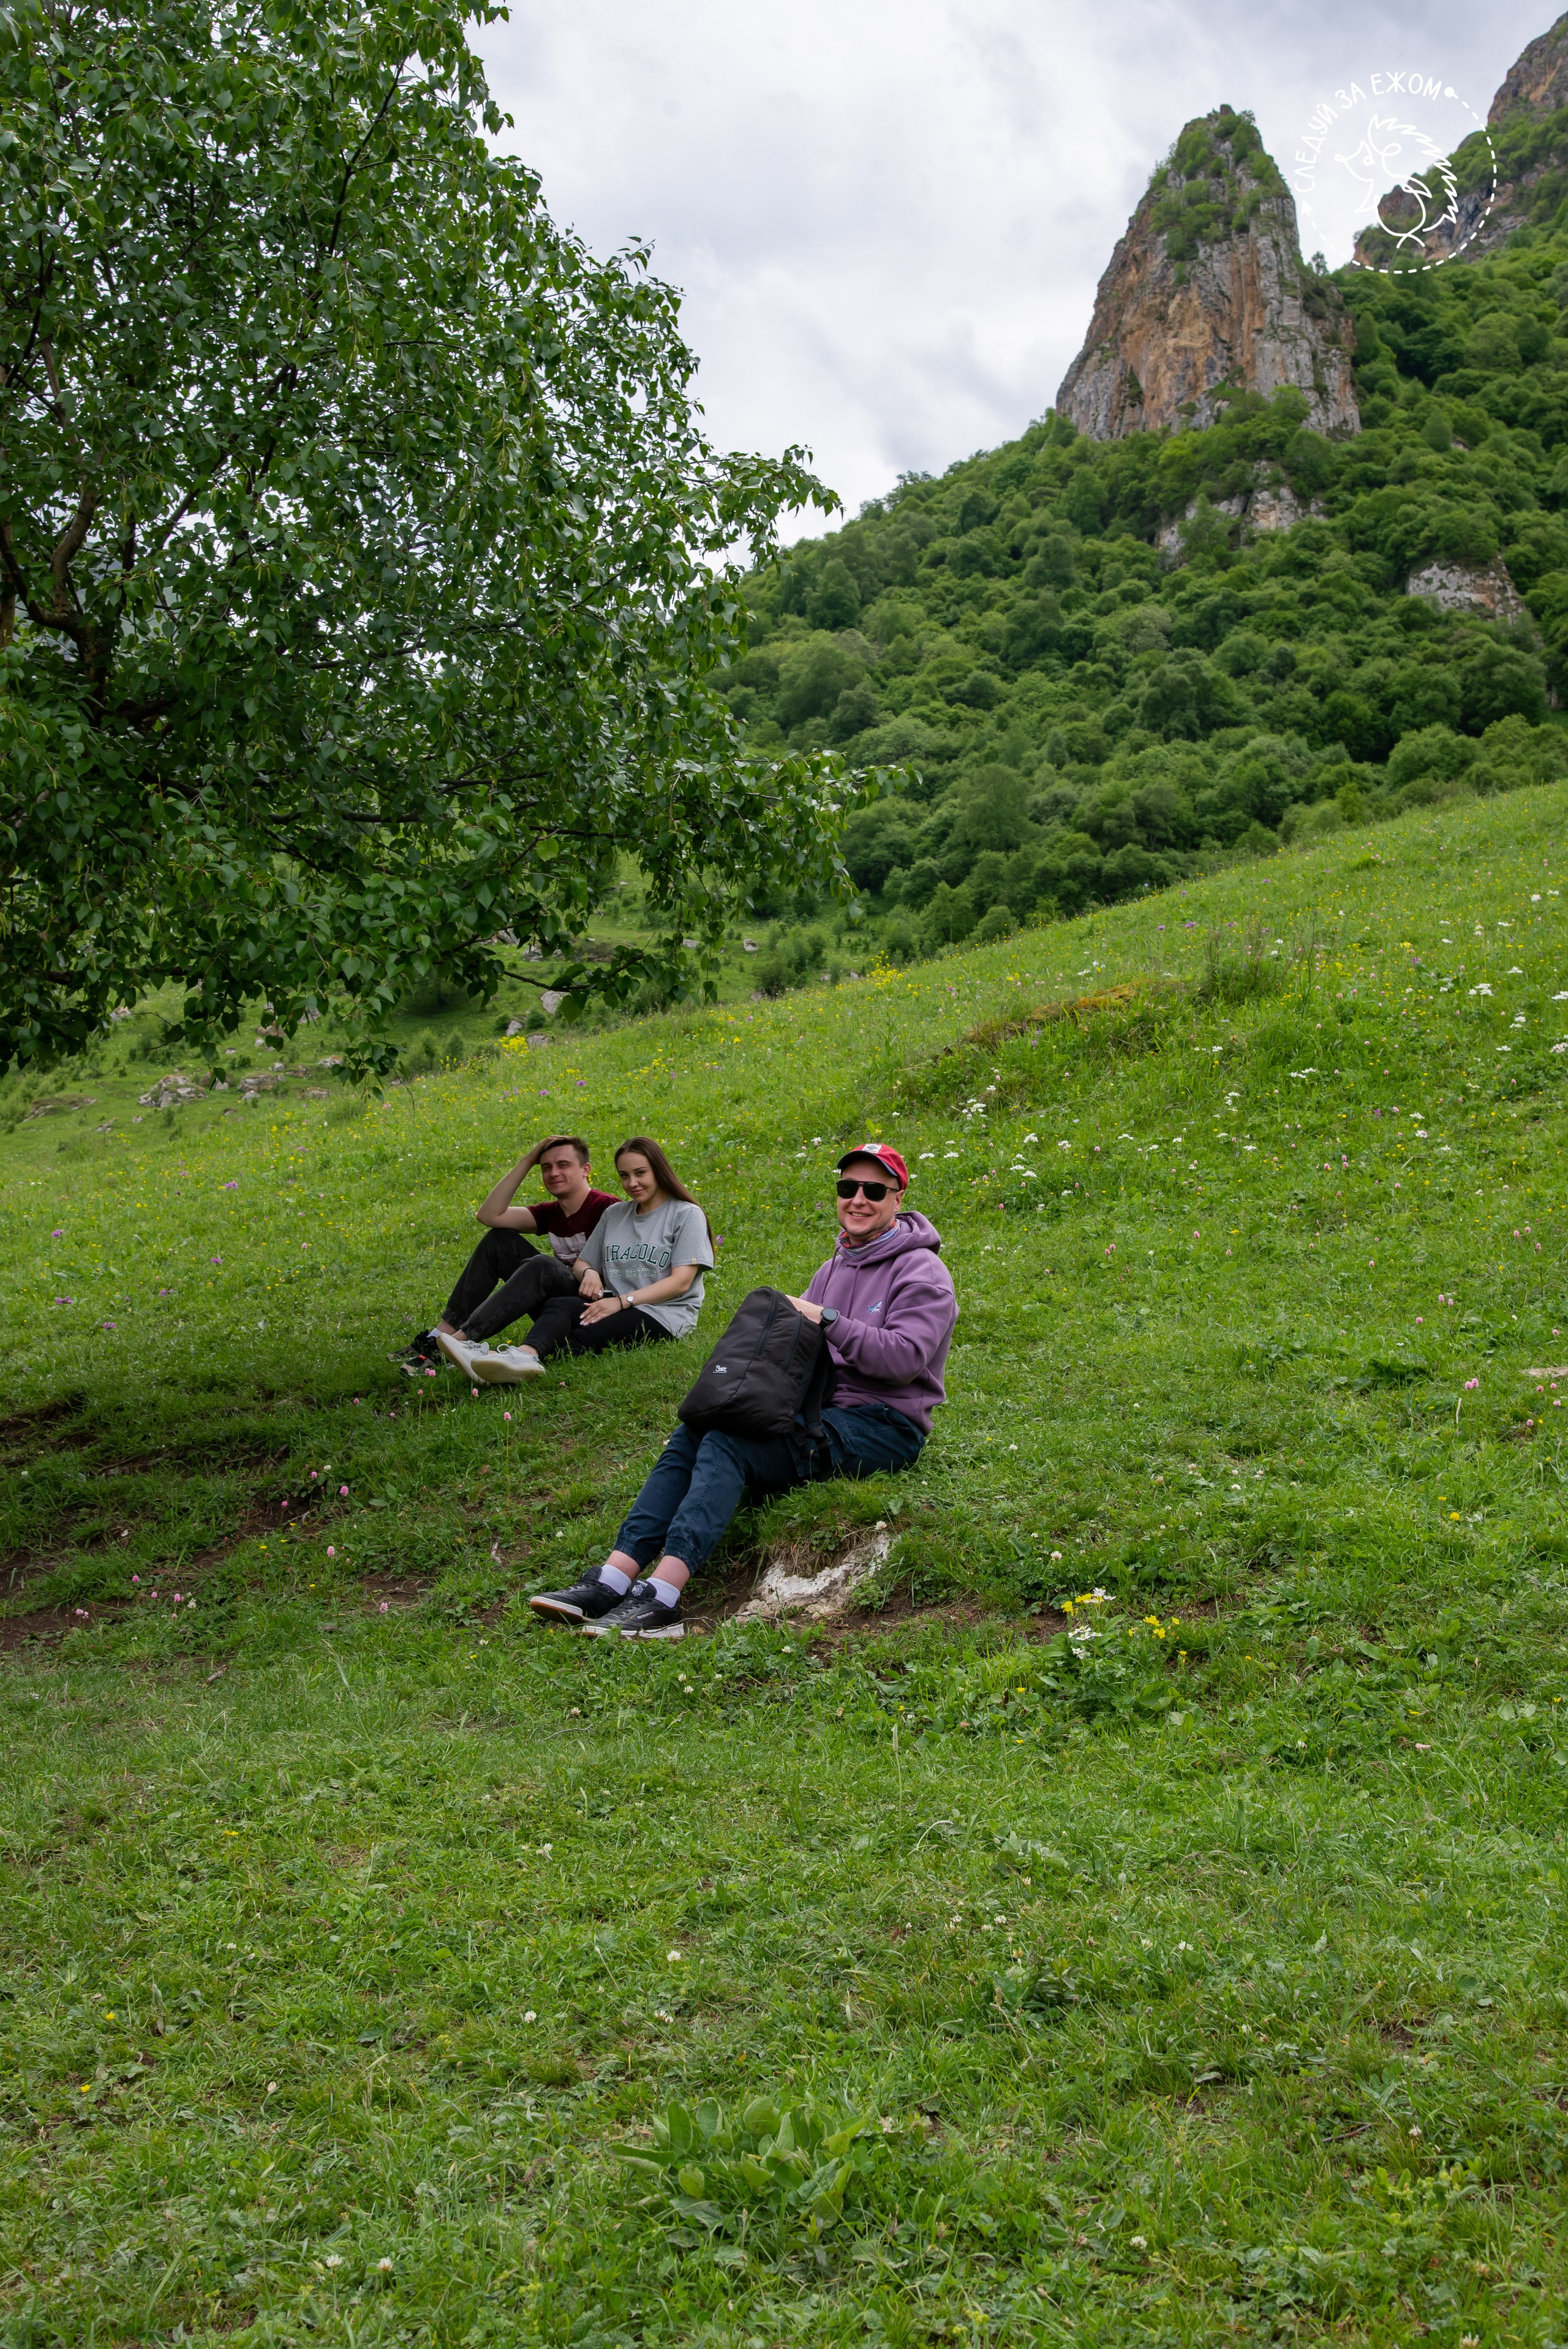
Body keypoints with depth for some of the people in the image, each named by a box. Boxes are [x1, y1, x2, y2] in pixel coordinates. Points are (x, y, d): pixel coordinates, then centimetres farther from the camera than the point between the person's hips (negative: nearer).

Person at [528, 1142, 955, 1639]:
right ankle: (612, 1582, -24)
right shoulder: (835, 1267, 22)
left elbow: (905, 1358, -18)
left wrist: (828, 1320, -17)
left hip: (884, 1425, -8)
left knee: (727, 1446, -28)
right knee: (692, 1436, -13)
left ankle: (661, 1597, -40)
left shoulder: (922, 1273, -3)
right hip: (825, 1416, 8)